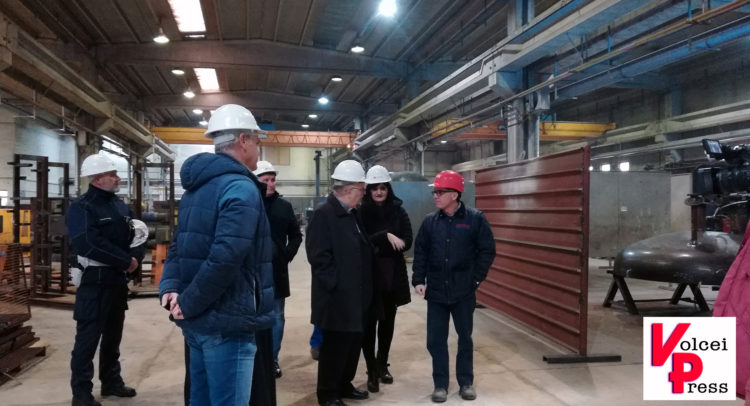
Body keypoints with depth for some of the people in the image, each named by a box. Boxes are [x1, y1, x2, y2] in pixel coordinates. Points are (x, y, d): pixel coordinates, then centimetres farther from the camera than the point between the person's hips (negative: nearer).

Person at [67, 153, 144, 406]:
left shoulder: (120, 205, 12)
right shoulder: (81, 207, -11)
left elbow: (136, 234, 13)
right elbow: (89, 244, -25)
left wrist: (135, 257, -9)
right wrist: (125, 261, -21)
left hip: (119, 279, 8)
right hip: (95, 280, -7)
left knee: (113, 334, 16)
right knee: (88, 336, -2)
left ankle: (111, 381, 28)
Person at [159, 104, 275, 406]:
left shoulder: (197, 187, 14)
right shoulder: (241, 188, -17)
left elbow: (178, 246, 12)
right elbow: (225, 258, -26)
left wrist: (170, 288, -1)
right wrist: (189, 304, -16)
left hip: (198, 320, 9)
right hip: (226, 322, -9)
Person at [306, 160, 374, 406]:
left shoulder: (353, 213, 11)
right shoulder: (324, 213, -17)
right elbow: (318, 256, -21)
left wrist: (363, 286, 12)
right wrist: (336, 284, -18)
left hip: (355, 293, 9)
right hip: (337, 296, -9)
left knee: (353, 342, 17)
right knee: (335, 345, 3)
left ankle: (344, 385, 33)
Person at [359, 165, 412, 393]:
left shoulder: (398, 210, 4)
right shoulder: (361, 211, -5)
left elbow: (407, 241, -2)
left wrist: (378, 247, -13)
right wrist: (385, 237, -23)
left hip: (393, 274, 3)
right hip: (368, 274, -3)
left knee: (387, 321, 12)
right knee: (369, 321, -3)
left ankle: (382, 365, 27)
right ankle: (372, 370, 7)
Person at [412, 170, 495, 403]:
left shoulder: (475, 219, -6)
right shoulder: (430, 222, 2)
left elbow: (487, 251, -2)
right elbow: (420, 253, 6)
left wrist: (475, 278, -7)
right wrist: (418, 280, -3)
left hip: (464, 291, -2)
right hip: (436, 292, 2)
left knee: (465, 338, 12)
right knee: (435, 340, 5)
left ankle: (466, 383, 27)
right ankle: (440, 385, 19)